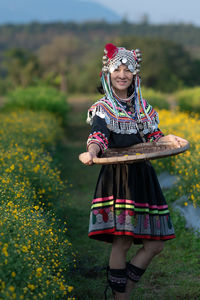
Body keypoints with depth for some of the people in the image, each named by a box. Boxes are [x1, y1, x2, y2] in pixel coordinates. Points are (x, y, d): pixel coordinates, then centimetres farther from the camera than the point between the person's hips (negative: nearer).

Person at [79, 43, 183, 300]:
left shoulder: (142, 107, 16)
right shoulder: (103, 108, 0)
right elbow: (98, 136, -15)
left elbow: (153, 137, 18)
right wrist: (92, 151, -38)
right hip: (118, 179, -6)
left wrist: (169, 139, -3)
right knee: (122, 242, -11)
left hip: (143, 177, 6)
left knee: (155, 244, 3)